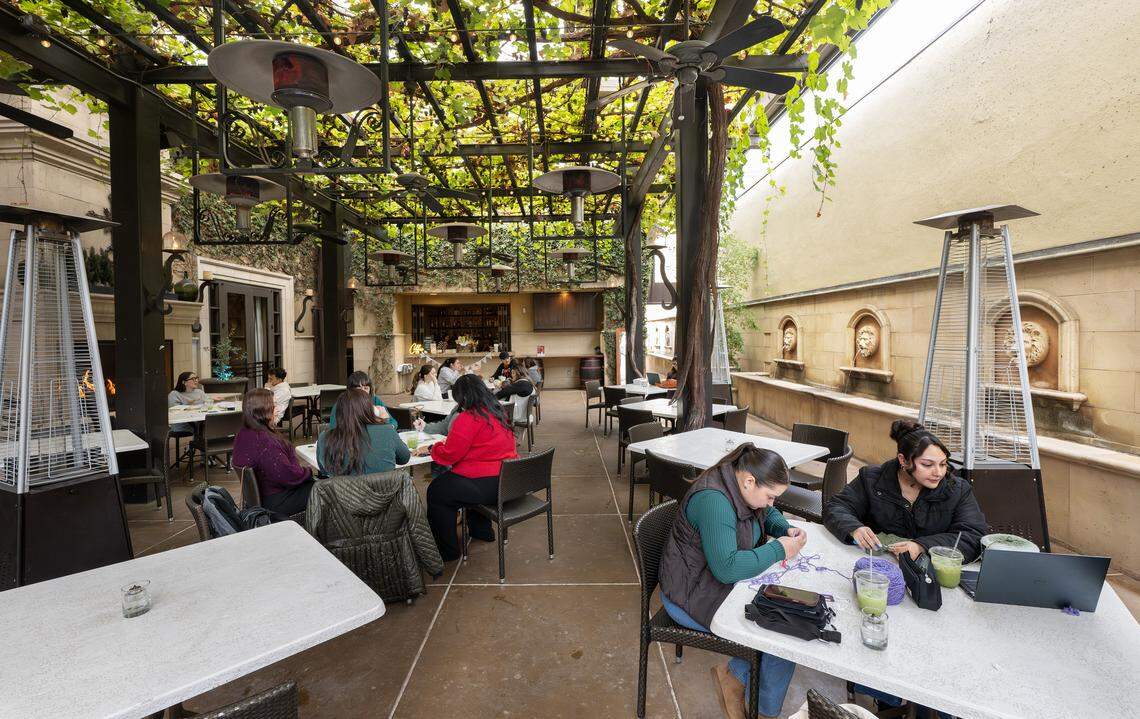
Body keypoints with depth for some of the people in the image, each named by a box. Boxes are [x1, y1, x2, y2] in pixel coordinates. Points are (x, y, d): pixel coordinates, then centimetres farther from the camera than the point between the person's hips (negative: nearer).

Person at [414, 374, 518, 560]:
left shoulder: (467, 418, -17)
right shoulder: (498, 412, 9)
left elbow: (449, 455, -11)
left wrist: (430, 449, 7)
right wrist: (452, 440, 21)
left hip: (488, 486, -9)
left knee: (435, 492, 8)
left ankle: (448, 550, 19)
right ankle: (481, 530, 42)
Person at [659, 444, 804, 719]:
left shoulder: (741, 485, -2)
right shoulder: (713, 500, -32)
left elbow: (769, 515, 17)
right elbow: (727, 568, -35)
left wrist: (785, 529, -5)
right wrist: (779, 550, -25)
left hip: (726, 582, 9)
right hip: (693, 596, -9)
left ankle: (735, 676, 14)